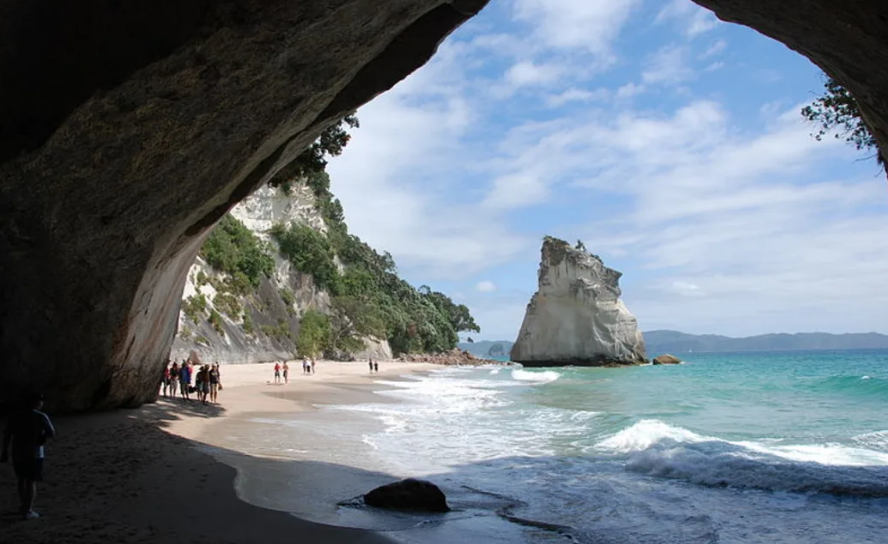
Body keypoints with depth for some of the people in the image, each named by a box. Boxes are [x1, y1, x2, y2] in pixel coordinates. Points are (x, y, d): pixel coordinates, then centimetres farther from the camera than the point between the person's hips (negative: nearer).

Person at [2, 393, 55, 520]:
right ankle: (28, 511, 5)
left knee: (22, 479, 22)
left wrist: (5, 452, 8)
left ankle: (24, 506, 31)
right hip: (34, 454, -4)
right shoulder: (41, 417, -10)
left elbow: (7, 435, 1)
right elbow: (52, 433, -13)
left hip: (18, 453, 4)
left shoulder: (15, 417, 2)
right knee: (32, 482, 4)